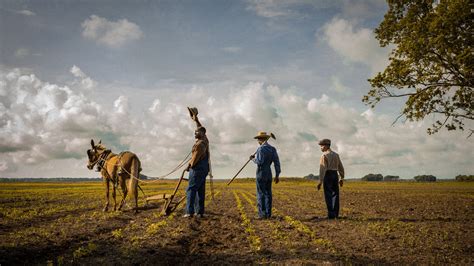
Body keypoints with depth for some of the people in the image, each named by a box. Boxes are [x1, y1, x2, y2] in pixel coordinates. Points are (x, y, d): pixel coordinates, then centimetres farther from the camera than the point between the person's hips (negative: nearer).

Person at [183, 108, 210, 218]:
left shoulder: (200, 144, -16)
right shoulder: (205, 140, 10)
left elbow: (195, 159, -16)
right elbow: (201, 128, 27)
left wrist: (189, 166, 0)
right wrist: (196, 119, 28)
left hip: (197, 169, -9)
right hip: (204, 169, 9)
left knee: (191, 190, -10)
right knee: (200, 191, 7)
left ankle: (189, 212, -16)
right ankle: (200, 212, 6)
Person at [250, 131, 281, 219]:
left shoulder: (261, 149, -13)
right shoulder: (273, 149, 8)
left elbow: (259, 162, -24)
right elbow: (277, 162, 5)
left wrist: (253, 159, -3)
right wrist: (277, 175, 9)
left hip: (261, 174, -7)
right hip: (269, 174, 7)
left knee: (261, 194, -3)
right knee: (268, 194, 9)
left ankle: (262, 214, -5)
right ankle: (268, 214, 9)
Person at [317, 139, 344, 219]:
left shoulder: (324, 155, -9)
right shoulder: (336, 155, 13)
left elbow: (322, 169, -15)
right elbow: (341, 167, 15)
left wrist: (320, 181, -16)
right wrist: (342, 178, 22)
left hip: (327, 176, -6)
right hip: (335, 175, 6)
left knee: (329, 195, -4)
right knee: (335, 195, 9)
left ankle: (331, 214, -6)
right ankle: (336, 214, 9)